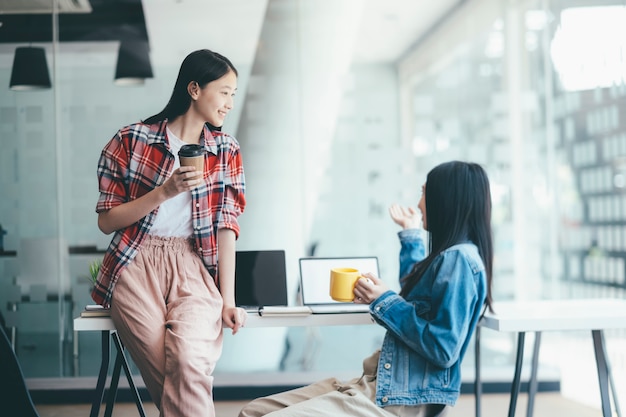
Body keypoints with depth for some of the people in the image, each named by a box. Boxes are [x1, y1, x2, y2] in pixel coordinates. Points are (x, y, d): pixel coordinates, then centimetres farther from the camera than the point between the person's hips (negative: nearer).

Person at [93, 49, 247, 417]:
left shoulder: (227, 151, 9)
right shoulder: (131, 141, 1)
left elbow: (226, 226, 4)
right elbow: (106, 221, 0)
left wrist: (228, 300, -4)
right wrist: (164, 192, -14)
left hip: (194, 266, 1)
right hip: (137, 266, -1)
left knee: (190, 365, -27)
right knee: (171, 380, -18)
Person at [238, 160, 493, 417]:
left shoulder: (459, 259, -15)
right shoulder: (452, 255, 15)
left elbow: (444, 349, -21)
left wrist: (385, 302, -13)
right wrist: (410, 232, 40)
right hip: (381, 383, 10)